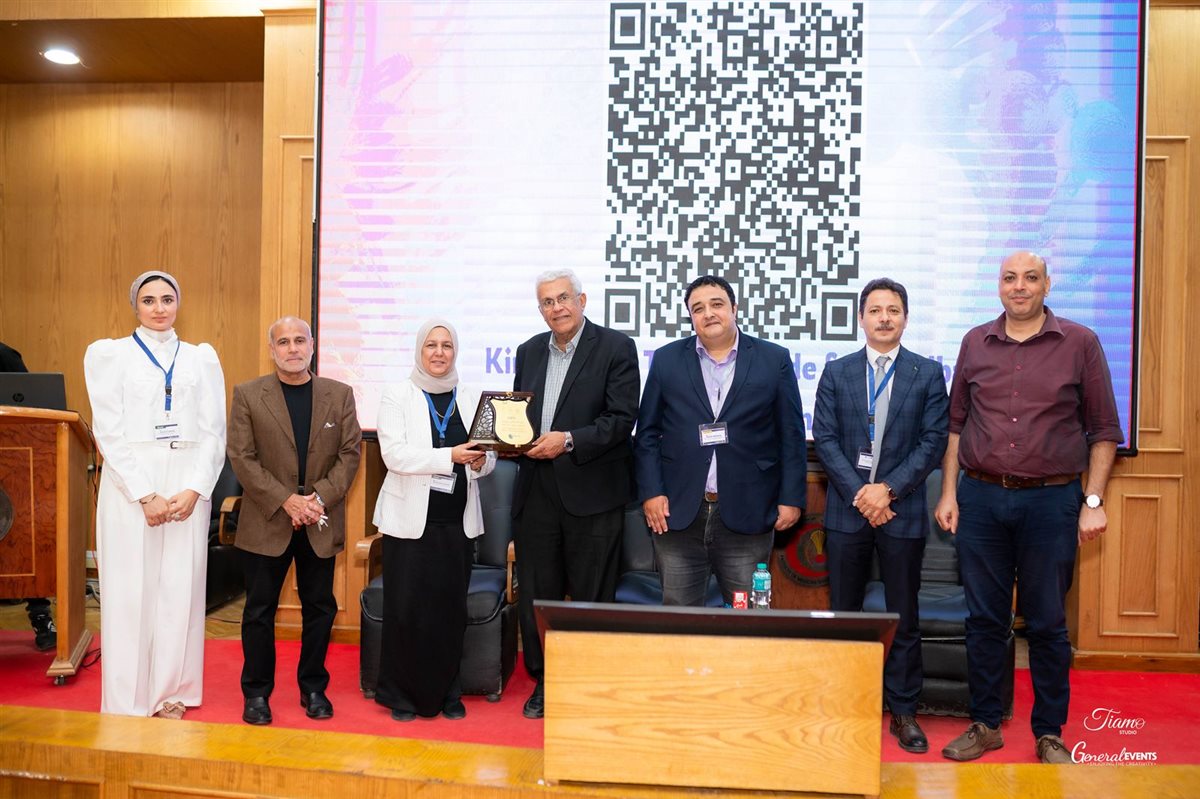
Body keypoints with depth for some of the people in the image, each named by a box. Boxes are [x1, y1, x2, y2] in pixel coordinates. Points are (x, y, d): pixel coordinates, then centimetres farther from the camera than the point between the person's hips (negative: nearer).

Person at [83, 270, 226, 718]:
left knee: (181, 590, 4)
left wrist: (195, 489, -9)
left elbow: (214, 432, 5)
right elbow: (110, 432, -3)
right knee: (130, 593, 1)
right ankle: (127, 706, 11)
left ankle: (170, 694, 16)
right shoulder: (109, 354, 5)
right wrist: (146, 495, -12)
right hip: (130, 487, -2)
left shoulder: (202, 358, 11)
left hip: (189, 489, 2)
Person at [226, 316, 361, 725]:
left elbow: (350, 453, 1)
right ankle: (257, 691, 21)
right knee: (260, 610, 7)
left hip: (321, 523, 2)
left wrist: (321, 497, -13)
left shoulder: (340, 394, 4)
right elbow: (242, 457, -7)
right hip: (266, 522, -1)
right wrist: (286, 501, -16)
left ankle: (313, 688, 25)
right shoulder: (247, 395, -1)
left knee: (319, 608, 10)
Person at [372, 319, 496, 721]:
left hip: (458, 521, 3)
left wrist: (479, 461, -16)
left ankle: (446, 692, 22)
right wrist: (450, 456, -21)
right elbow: (394, 455, -11)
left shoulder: (471, 399, 10)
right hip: (410, 519, -2)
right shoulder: (397, 395, 1)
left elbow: (489, 458, 8)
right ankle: (401, 695, 18)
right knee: (406, 609, 1)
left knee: (451, 608, 6)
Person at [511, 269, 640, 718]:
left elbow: (622, 419, -11)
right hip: (536, 491, 5)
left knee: (592, 598, 5)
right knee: (536, 594, 11)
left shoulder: (616, 348, -5)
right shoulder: (529, 351, 14)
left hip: (591, 493, -5)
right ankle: (543, 681, 27)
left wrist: (569, 441, -20)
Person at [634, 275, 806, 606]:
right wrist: (651, 492, -2)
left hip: (747, 514, -1)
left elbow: (791, 435, 4)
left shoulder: (774, 360, 4)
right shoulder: (667, 359, 7)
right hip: (677, 512, 1)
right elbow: (648, 432, 7)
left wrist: (791, 498, -1)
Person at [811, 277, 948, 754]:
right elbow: (824, 439, 0)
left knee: (904, 617, 8)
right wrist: (859, 493, -11)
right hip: (846, 512, 1)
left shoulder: (928, 374, 3)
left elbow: (933, 442, -4)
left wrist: (888, 489, -14)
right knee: (843, 613, 9)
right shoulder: (836, 373, 6)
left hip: (903, 512, -1)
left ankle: (903, 711, 20)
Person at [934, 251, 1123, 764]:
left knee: (1047, 624, 8)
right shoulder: (975, 343, 7)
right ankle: (985, 725, 23)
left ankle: (1049, 734, 23)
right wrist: (948, 493, 6)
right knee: (984, 619, 10)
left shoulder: (1080, 343, 0)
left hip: (1051, 500, -2)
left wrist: (1093, 501, -4)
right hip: (980, 498, 2)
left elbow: (1103, 429, 2)